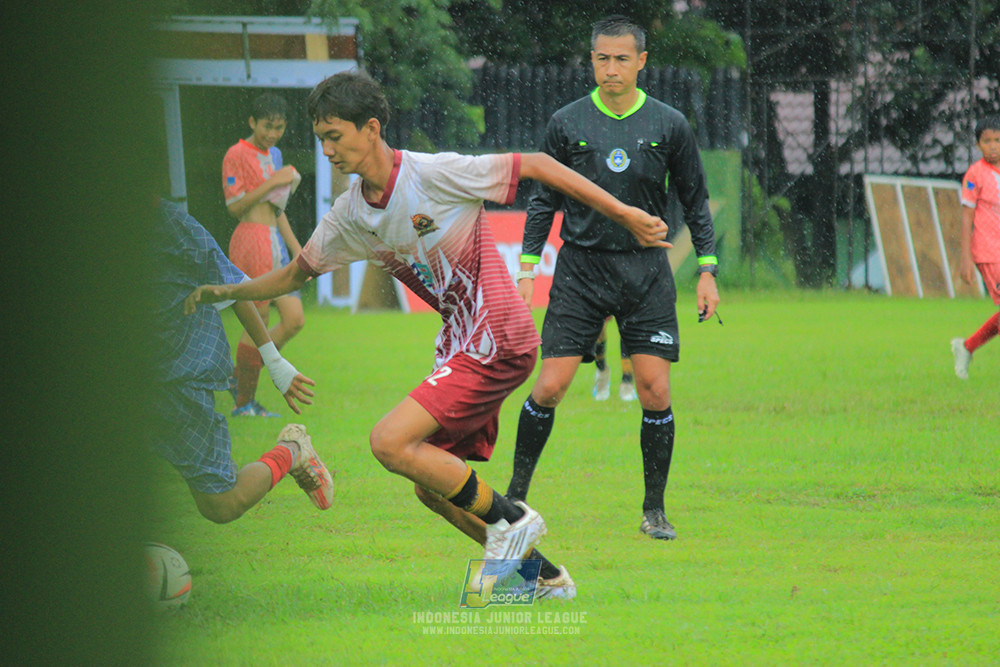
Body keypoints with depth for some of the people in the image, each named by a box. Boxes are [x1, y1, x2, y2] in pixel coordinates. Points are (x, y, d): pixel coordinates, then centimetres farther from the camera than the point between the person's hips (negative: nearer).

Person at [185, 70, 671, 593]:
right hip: (459, 345, 8)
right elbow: (294, 275, 22)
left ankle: (509, 519, -4)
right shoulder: (351, 214, 7)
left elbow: (536, 166, -11)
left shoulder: (436, 174, -16)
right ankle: (544, 574, 18)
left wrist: (623, 214, -10)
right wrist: (226, 292, 9)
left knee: (390, 442, -18)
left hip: (498, 342, -8)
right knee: (434, 486, 7)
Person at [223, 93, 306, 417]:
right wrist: (272, 183, -17)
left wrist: (296, 246, 21)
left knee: (294, 321, 3)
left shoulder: (274, 155, 19)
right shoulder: (237, 155, -7)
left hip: (276, 242, 9)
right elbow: (235, 206, -12)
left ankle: (240, 380, 15)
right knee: (259, 324, -8)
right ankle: (244, 403, 2)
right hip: (251, 241, -9)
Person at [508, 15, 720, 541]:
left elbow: (695, 202, 10)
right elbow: (544, 199, 10)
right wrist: (527, 269, 4)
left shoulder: (669, 126, 2)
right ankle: (516, 495, 7)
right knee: (549, 386, -7)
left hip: (645, 271, 0)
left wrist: (707, 270, 4)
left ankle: (654, 510, 4)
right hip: (579, 267, 0)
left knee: (655, 392, -7)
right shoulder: (566, 123, 2)